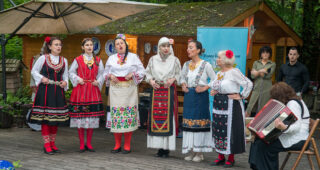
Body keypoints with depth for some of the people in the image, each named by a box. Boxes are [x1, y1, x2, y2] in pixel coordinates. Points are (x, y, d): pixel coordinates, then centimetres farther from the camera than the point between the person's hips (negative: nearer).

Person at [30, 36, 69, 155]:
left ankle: (52, 143, 18)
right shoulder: (43, 58, 0)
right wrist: (42, 78, -9)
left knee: (56, 118, 7)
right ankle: (46, 144, 2)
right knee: (45, 118, -4)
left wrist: (65, 82, -5)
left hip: (58, 92, 4)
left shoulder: (64, 61, 10)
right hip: (45, 91, -4)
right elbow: (34, 71, 6)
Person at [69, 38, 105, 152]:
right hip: (80, 91, -2)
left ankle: (89, 143, 14)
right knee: (80, 117, -1)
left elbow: (101, 74, 11)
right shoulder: (78, 60, 4)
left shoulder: (98, 60, 11)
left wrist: (98, 81, -6)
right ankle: (82, 144, 8)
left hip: (93, 91, 2)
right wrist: (78, 79, -8)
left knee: (92, 118, 4)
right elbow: (71, 72, 6)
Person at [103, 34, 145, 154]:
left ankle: (127, 145, 2)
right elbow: (105, 73, 19)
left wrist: (132, 74, -11)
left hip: (129, 89, -2)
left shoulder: (133, 57, 8)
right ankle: (117, 145, 7)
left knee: (129, 115, -5)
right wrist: (110, 76, -3)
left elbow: (141, 71, 6)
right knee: (116, 115, -2)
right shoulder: (111, 58, 14)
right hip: (115, 89, 2)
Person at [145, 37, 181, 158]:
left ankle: (167, 149, 0)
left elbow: (179, 74, 6)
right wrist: (151, 80, -4)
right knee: (156, 116, 1)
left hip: (169, 91, -2)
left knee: (168, 118, -5)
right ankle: (159, 147, 9)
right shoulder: (153, 59, 8)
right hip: (156, 91, 2)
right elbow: (147, 72, 14)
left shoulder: (175, 60, 2)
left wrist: (173, 79, -12)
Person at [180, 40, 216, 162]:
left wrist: (205, 88, -12)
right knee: (189, 121, 4)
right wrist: (183, 85, 5)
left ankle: (199, 153, 5)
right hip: (188, 96, 5)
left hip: (201, 96, -5)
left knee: (200, 122, -3)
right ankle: (191, 151, 13)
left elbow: (214, 80, -1)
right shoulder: (186, 65, 9)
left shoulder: (205, 65, -5)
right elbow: (182, 77, 24)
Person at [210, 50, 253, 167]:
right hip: (218, 105, 8)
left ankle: (231, 158, 5)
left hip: (231, 105, -8)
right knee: (218, 130, 8)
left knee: (230, 130, -4)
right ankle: (221, 157, 17)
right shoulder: (219, 73, 14)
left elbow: (249, 84, -15)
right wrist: (213, 91, 9)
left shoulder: (234, 72, -11)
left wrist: (241, 96, -12)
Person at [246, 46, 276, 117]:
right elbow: (252, 75, 1)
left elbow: (268, 75, -8)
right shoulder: (256, 63, 12)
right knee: (251, 109, -7)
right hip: (256, 88, 1)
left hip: (266, 90, -1)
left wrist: (256, 72, -6)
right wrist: (260, 71, -14)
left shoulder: (272, 64, 7)